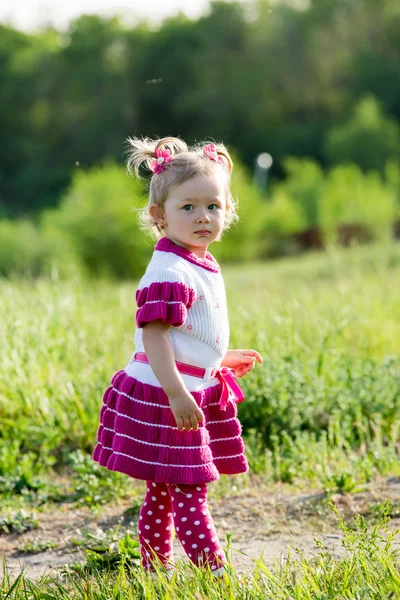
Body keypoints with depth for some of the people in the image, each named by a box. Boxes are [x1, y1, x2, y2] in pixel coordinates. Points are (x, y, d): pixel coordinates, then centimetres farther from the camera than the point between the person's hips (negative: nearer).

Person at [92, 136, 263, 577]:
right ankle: (217, 574, -7)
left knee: (162, 493, 17)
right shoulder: (169, 273, -19)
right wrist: (176, 393, -31)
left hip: (193, 393, 10)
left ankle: (155, 571, 27)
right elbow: (153, 334, -25)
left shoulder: (201, 267, 13)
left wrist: (222, 359, 34)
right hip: (164, 398, -10)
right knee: (190, 492, -8)